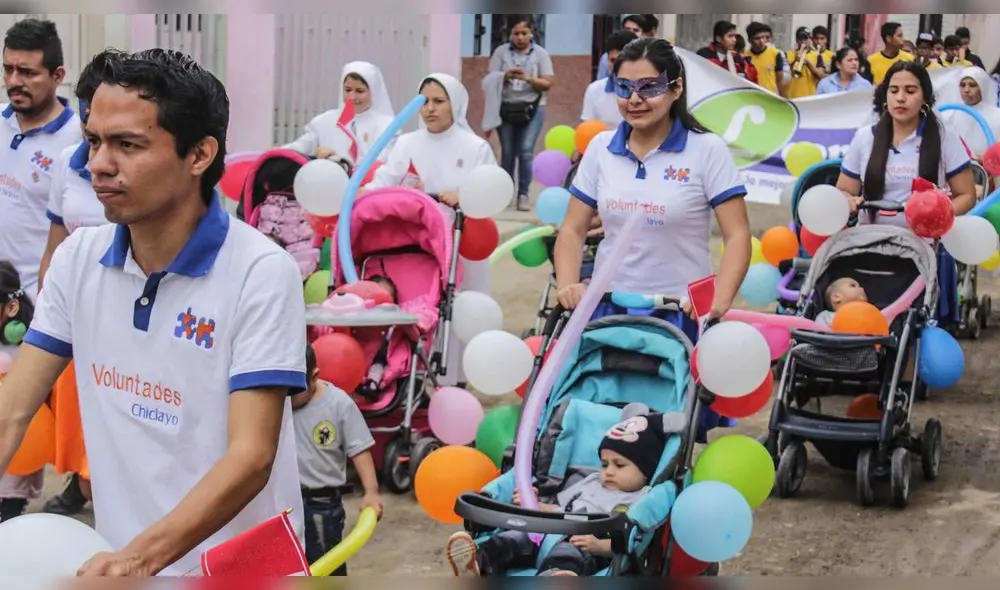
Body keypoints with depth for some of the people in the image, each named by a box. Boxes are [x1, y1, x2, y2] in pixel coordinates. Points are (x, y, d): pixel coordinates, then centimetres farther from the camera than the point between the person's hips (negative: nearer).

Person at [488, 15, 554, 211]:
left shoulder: (540, 54, 2)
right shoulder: (501, 52, 3)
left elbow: (547, 84, -2)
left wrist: (528, 78, -18)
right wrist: (506, 76, -20)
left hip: (532, 108, -1)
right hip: (506, 108, 1)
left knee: (526, 151, -9)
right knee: (507, 152, 4)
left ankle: (523, 194, -2)